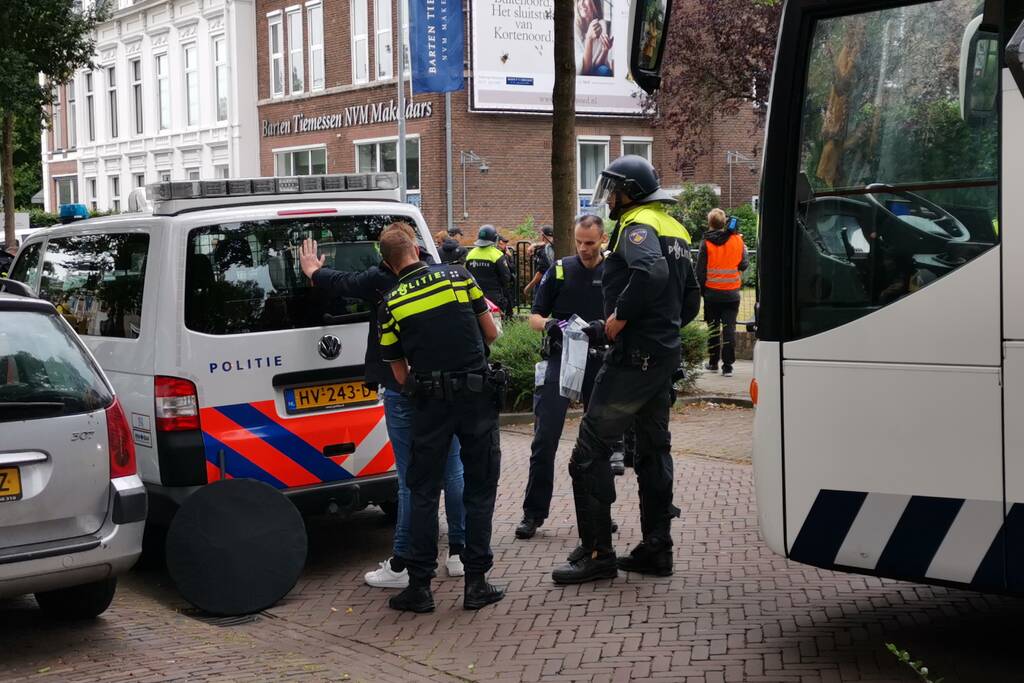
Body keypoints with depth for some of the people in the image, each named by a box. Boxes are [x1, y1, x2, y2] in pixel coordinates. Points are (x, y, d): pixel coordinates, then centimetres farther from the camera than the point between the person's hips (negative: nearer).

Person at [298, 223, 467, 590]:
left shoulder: (380, 280, -8)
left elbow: (342, 282, 9)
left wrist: (313, 271, 29)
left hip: (402, 391, -5)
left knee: (411, 479, -3)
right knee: (452, 470, 11)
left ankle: (401, 565, 4)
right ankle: (459, 552, 20)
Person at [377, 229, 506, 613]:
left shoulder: (391, 304, 2)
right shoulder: (458, 276, 1)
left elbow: (400, 373, 5)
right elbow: (491, 334, 7)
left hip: (429, 402, 0)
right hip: (477, 393, 0)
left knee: (424, 492, 9)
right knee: (480, 489, 9)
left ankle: (420, 586, 9)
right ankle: (476, 582, 10)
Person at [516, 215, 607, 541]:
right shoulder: (560, 270, 4)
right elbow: (534, 316, 6)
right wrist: (550, 325, -16)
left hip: (600, 362, 1)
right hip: (561, 358, -1)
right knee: (545, 438, -6)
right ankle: (533, 512, 1)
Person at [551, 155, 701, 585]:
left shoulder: (637, 226, -11)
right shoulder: (673, 229, 18)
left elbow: (651, 271, -32)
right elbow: (690, 298, 23)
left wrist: (620, 317, -22)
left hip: (633, 356, -10)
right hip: (665, 354, 10)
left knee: (590, 451, -5)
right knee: (654, 450, 15)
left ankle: (596, 553, -4)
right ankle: (656, 549, 19)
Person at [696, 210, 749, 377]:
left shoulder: (706, 244, -8)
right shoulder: (737, 240, -3)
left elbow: (700, 271, -5)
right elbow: (744, 265, 3)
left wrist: (702, 290, 7)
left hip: (712, 293, -1)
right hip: (732, 293, 1)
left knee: (713, 328, 13)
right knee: (729, 328, 2)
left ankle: (713, 363, 20)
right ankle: (727, 366, -2)